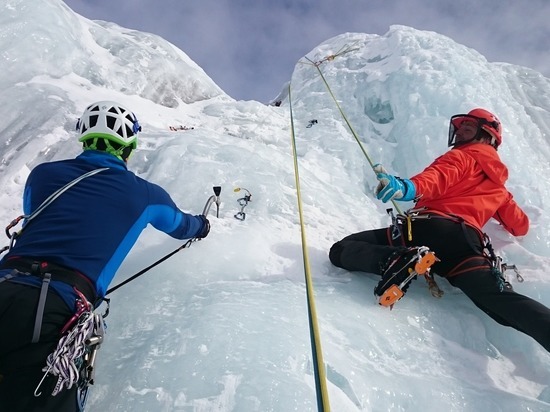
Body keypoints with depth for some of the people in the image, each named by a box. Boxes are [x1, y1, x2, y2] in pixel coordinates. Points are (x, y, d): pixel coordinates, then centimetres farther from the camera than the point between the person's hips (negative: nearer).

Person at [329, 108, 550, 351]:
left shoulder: (461, 157, 20)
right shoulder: (498, 186, 38)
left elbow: (439, 178, -6)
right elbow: (521, 226, 49)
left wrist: (406, 187, -28)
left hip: (429, 227, -5)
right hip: (467, 240, 6)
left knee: (341, 250, -6)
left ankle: (401, 260, -30)